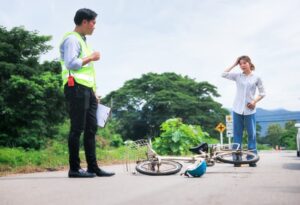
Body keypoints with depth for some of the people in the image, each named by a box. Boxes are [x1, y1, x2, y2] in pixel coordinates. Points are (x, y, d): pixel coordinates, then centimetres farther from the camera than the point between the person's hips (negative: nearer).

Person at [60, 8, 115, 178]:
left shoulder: (82, 40, 25)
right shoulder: (72, 39, -5)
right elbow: (71, 64, -21)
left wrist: (94, 92, 20)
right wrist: (91, 57, -8)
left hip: (87, 90, 10)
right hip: (76, 89, -9)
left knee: (91, 129, 7)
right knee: (77, 128, -8)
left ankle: (93, 167, 11)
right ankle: (74, 168, -1)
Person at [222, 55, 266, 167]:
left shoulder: (256, 78, 3)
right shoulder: (237, 76, 6)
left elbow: (262, 93, 7)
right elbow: (224, 74, -4)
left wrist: (255, 101, -9)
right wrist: (234, 64, 2)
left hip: (250, 110, -1)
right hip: (237, 109, 1)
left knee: (251, 134, 1)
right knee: (237, 134, 3)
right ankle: (237, 158, 7)